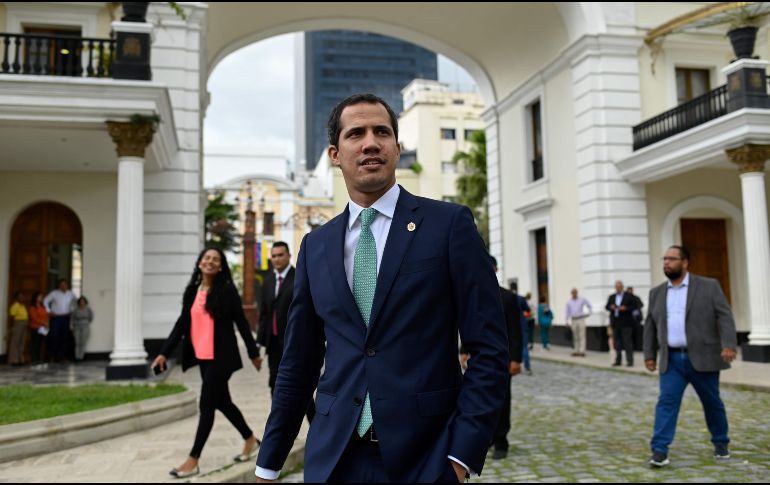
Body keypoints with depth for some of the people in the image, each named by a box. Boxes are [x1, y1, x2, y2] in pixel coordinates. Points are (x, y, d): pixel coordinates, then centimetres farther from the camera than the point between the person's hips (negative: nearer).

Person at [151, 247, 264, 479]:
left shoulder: (227, 290, -7)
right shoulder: (192, 291, 8)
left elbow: (241, 323, -4)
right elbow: (182, 324, 8)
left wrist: (253, 352, 0)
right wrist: (165, 352, 2)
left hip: (220, 357, -6)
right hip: (202, 356, 6)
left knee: (207, 405, -4)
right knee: (222, 402, 15)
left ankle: (193, 460, 4)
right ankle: (250, 439, 34)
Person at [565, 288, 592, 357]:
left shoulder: (582, 299, -2)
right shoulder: (569, 301, 6)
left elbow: (589, 305, 13)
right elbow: (567, 312, 9)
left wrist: (589, 313, 5)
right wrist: (566, 321, 2)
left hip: (581, 319, -3)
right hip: (574, 320, 3)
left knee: (582, 336, -9)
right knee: (575, 337, 5)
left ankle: (582, 351, -12)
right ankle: (577, 351, 10)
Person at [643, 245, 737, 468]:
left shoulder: (709, 286, -1)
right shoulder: (657, 293, 9)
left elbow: (724, 317, -7)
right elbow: (650, 325, 13)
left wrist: (728, 345, -19)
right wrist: (649, 354, 10)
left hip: (702, 359, -2)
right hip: (671, 360, 2)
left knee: (712, 403, 12)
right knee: (667, 402, -8)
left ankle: (721, 443, 33)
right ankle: (659, 451, -11)